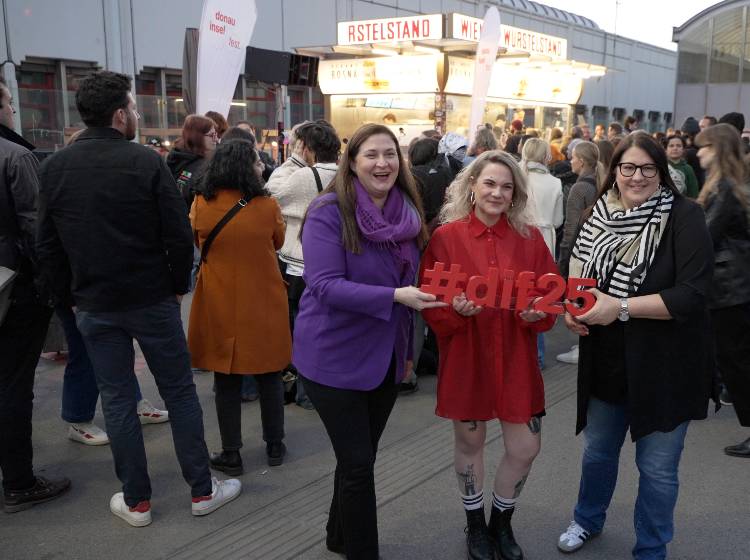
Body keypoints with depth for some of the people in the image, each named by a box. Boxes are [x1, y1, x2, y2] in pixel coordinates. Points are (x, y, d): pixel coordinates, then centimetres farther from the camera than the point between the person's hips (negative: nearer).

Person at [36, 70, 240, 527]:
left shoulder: (54, 168, 1)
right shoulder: (146, 161, -12)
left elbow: (48, 246, 4)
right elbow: (179, 234, -13)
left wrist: (70, 297, 13)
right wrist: (178, 285, 0)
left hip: (94, 305, 3)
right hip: (152, 299, -3)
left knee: (117, 399, 11)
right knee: (180, 392, 9)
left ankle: (136, 501, 20)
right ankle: (203, 490, 18)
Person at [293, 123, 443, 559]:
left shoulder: (407, 213, 4)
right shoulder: (329, 213, -15)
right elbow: (325, 285, -24)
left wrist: (407, 347, 17)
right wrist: (394, 295, -32)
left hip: (385, 356, 6)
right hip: (336, 357, -6)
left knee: (361, 458, 18)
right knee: (358, 463, -2)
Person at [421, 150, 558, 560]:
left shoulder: (530, 237, 1)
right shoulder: (446, 237, -7)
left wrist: (539, 313, -16)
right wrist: (457, 309, -25)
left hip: (516, 358, 2)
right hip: (465, 356, -2)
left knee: (526, 447, 5)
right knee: (469, 441, 14)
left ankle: (501, 521, 33)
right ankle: (475, 524, 38)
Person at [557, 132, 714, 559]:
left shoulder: (684, 217, -14)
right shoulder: (602, 215, 1)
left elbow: (692, 295, -22)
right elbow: (580, 268, 15)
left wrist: (620, 307, -24)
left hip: (664, 365, -5)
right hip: (608, 361, 5)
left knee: (657, 467, 8)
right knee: (598, 451, 22)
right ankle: (587, 521, 48)